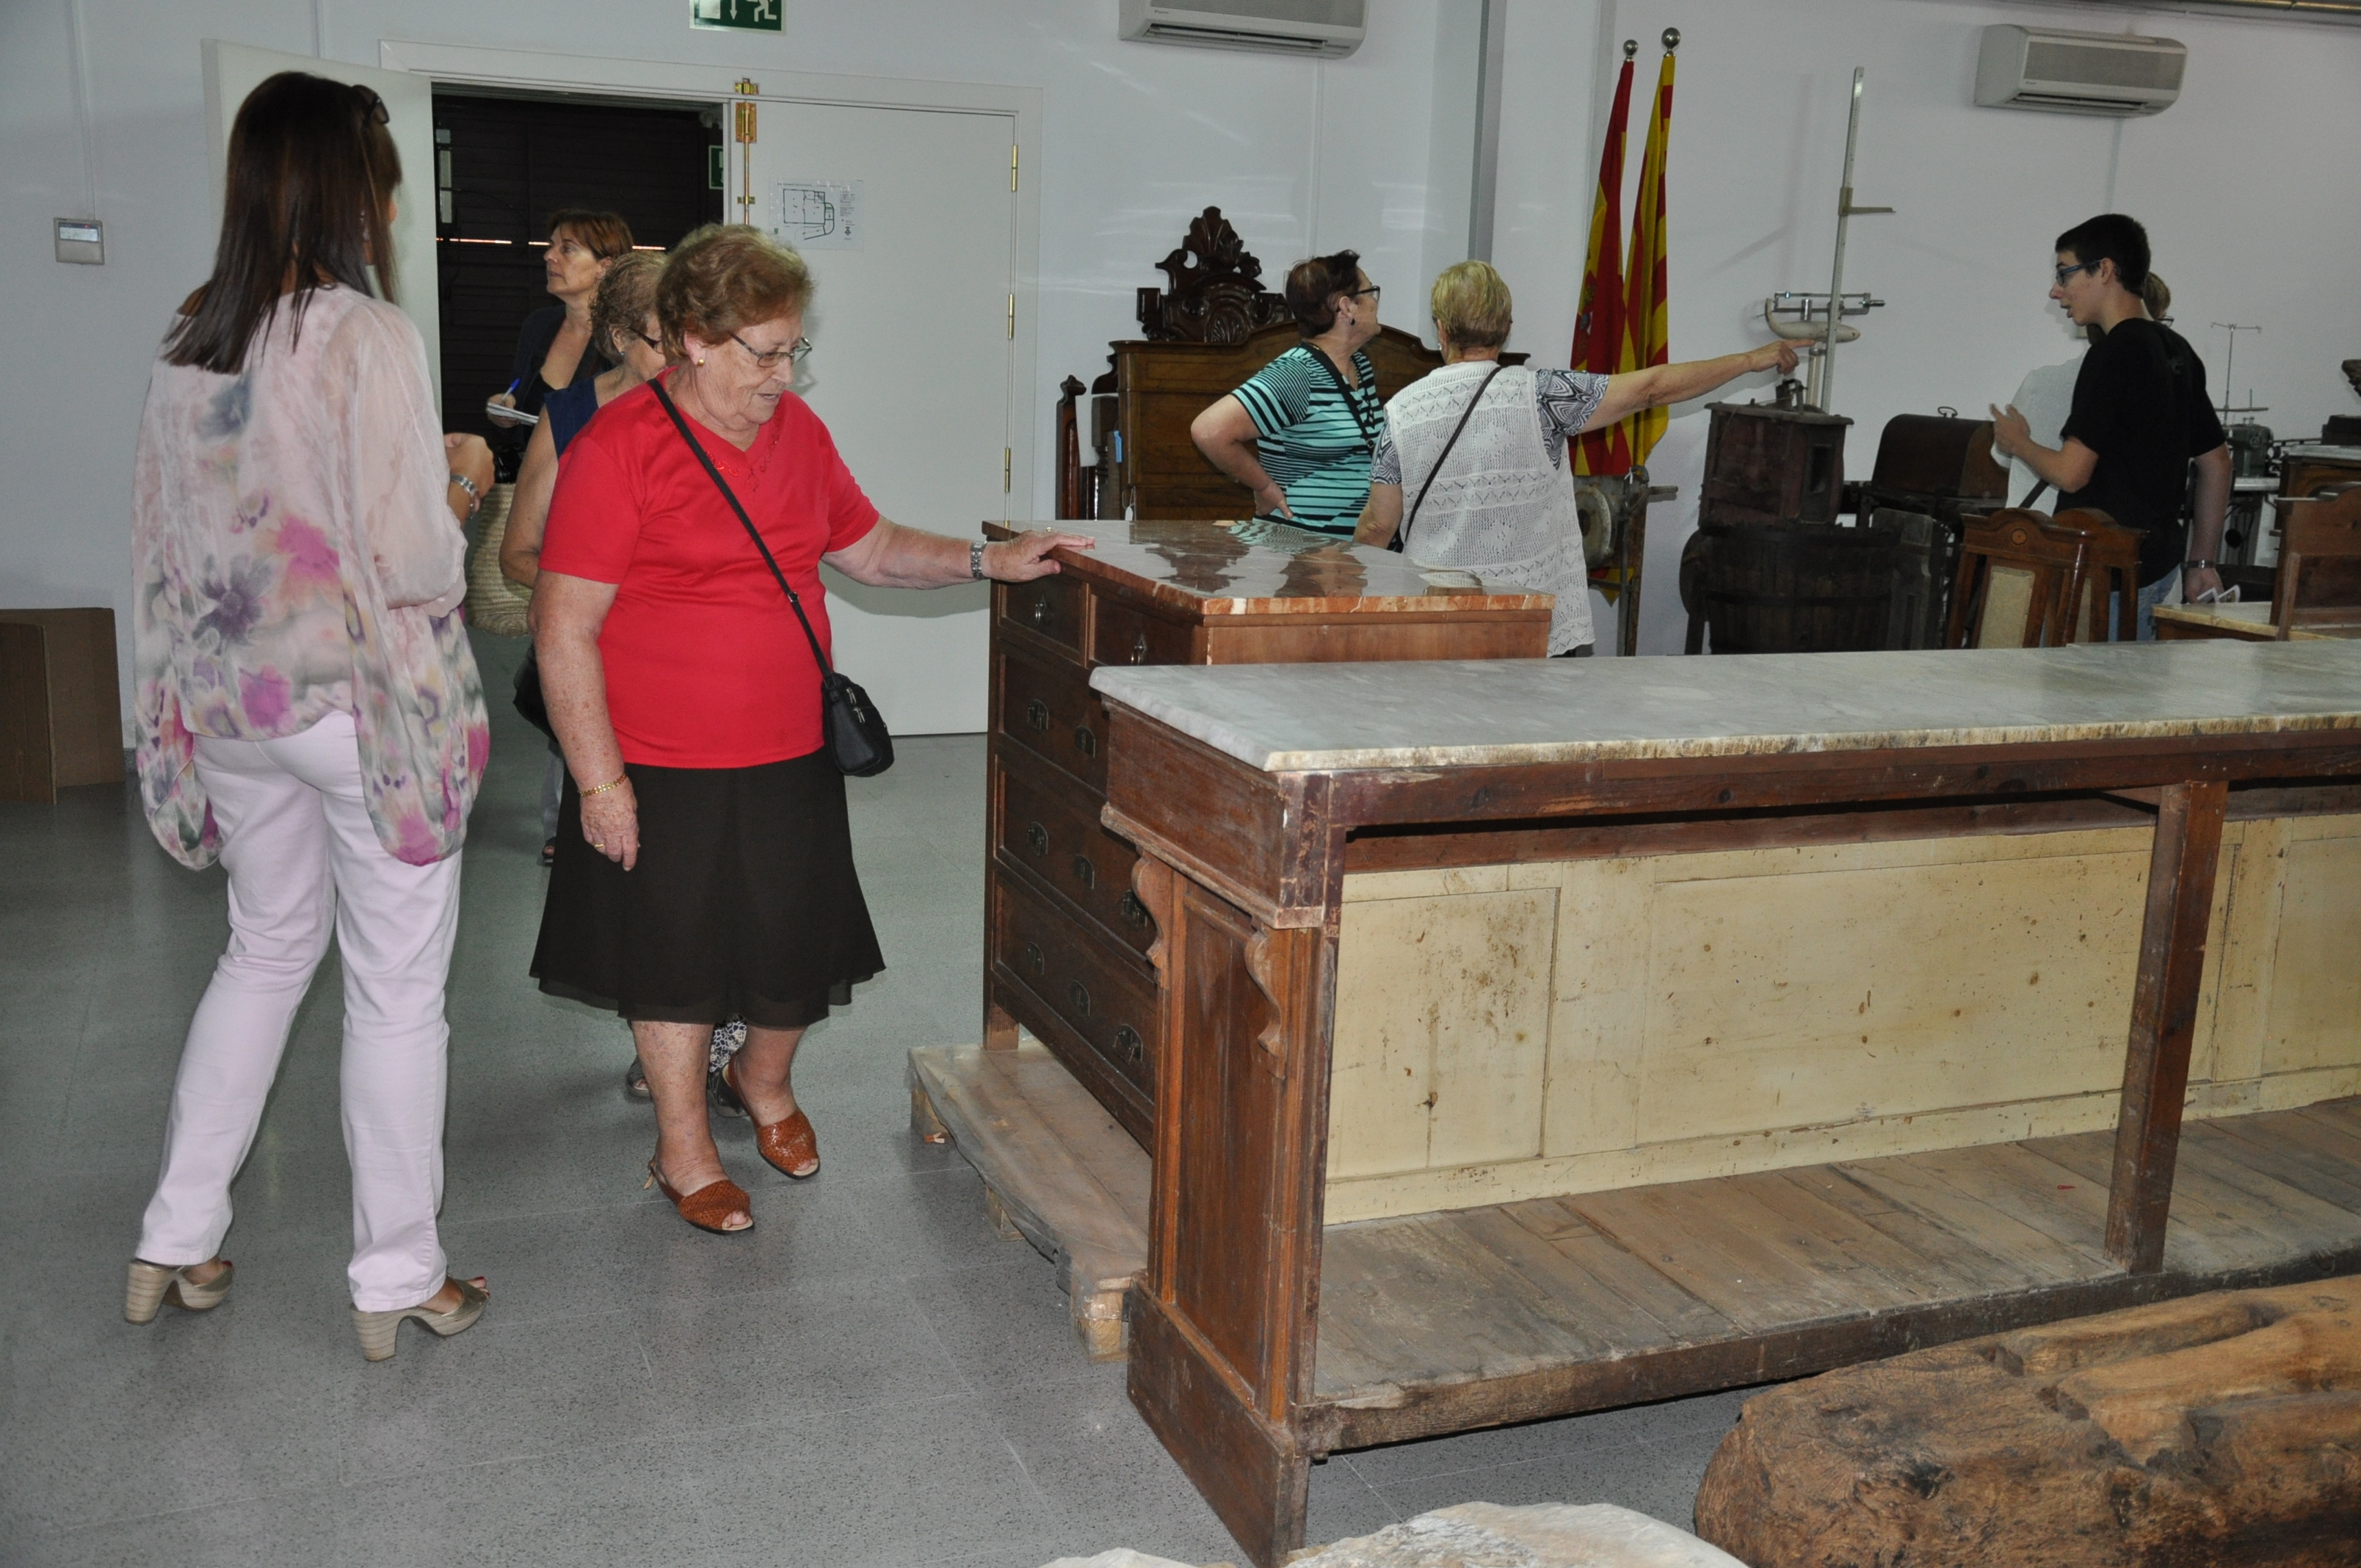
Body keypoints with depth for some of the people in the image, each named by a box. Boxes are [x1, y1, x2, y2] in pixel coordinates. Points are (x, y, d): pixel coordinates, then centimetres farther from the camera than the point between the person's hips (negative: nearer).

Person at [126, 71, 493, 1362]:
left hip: (231, 703, 7)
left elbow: (170, 539, 10)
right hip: (362, 700, -7)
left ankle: (174, 1245, 29)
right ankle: (398, 1281, 18)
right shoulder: (370, 337, -16)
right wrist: (461, 482, 0)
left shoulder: (185, 346, 4)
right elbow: (414, 561, -18)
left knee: (265, 950, 23)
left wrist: (185, 703, 20)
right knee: (396, 988, 6)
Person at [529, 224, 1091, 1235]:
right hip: (661, 776, -6)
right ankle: (684, 1147, 31)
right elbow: (564, 631, -16)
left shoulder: (797, 431, 7)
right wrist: (599, 782, -17)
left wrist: (988, 562, 6)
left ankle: (764, 1082, 46)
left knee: (797, 958, 15)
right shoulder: (616, 450, -15)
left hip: (789, 764, 6)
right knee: (678, 959, 10)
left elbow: (870, 549, 19)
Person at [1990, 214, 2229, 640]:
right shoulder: (2177, 351, 14)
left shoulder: (2113, 354, -15)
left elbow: (2071, 473, -18)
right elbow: (2216, 463, 19)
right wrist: (2201, 561, 24)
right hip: (2158, 566, 9)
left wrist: (2016, 442, 2)